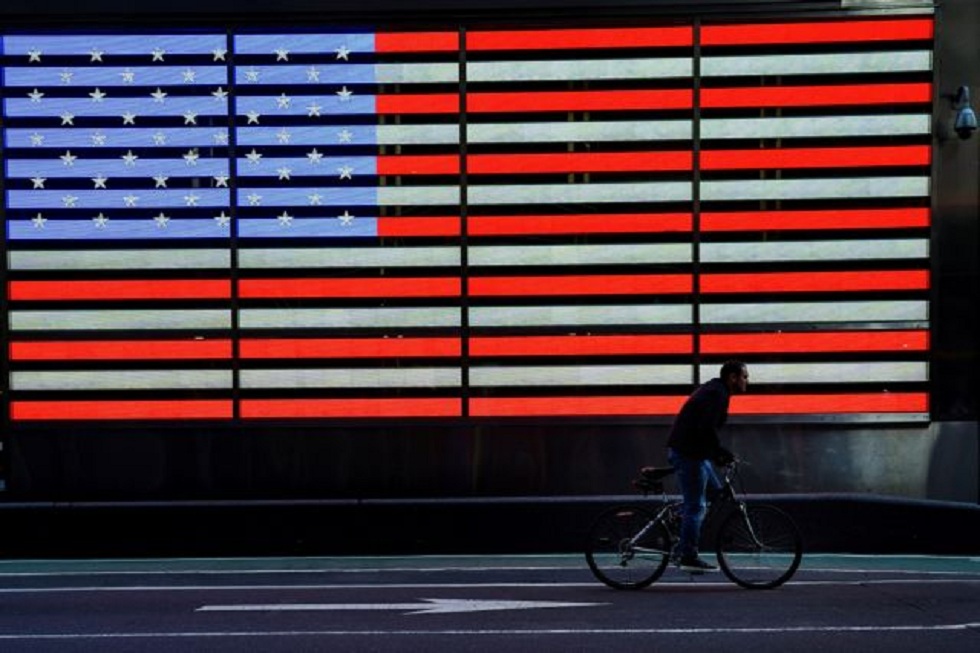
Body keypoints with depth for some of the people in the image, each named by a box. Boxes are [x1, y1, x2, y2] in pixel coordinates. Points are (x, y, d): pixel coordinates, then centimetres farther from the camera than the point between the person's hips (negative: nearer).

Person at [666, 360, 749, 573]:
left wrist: (717, 453, 20)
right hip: (688, 453, -11)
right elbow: (707, 429, -27)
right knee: (695, 505, -6)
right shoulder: (717, 394, -15)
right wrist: (721, 452, -20)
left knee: (715, 491, 16)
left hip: (692, 451, 11)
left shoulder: (715, 391, 18)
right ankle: (688, 557, -1)